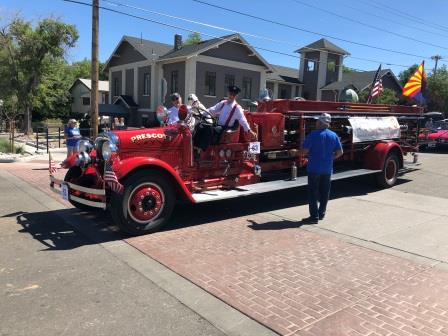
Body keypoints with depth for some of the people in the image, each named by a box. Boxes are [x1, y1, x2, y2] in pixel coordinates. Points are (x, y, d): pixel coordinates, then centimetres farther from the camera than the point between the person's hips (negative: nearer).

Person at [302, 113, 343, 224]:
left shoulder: (313, 135, -13)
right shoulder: (334, 135, 3)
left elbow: (305, 151, -14)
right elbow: (340, 152, 5)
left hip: (314, 168, -5)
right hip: (327, 169, 5)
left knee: (313, 193, 0)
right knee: (324, 193, 15)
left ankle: (314, 216, -1)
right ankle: (321, 214, 25)